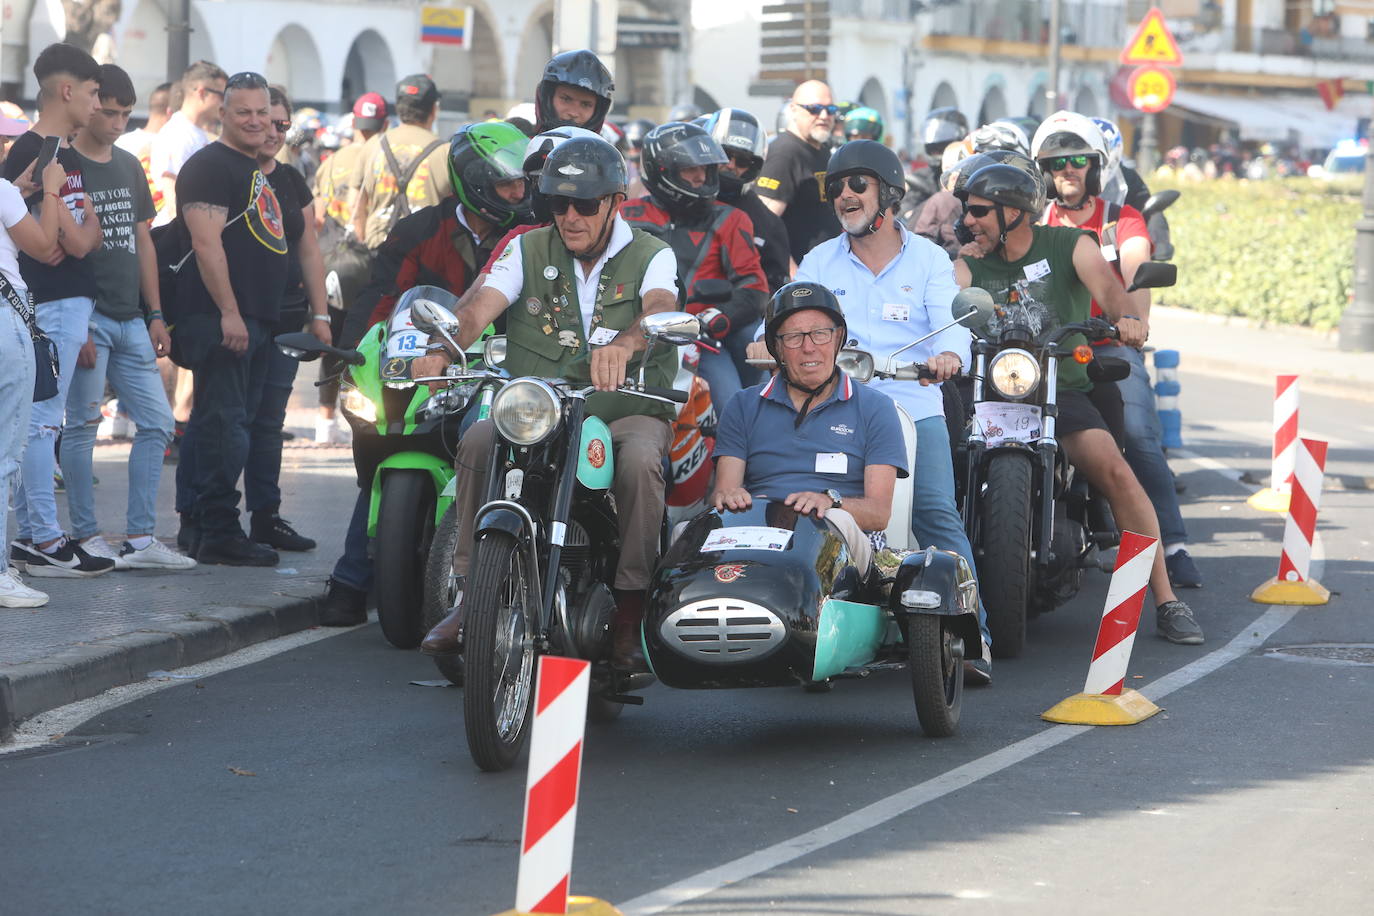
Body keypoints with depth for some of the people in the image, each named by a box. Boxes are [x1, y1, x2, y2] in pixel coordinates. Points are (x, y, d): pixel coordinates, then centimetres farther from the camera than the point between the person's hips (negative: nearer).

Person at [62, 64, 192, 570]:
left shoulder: (129, 167, 15)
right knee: (82, 426, -2)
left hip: (130, 319, 7)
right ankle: (86, 536, 4)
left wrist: (155, 314, 13)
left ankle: (139, 538, 5)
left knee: (157, 423, 3)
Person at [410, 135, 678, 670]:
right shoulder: (527, 251, 10)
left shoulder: (651, 256, 3)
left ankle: (631, 612, -21)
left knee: (639, 462, -35)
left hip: (628, 411, -2)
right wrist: (442, 348, -31)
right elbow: (480, 307, -7)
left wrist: (624, 343, -46)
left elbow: (660, 307, -21)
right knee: (479, 441, -28)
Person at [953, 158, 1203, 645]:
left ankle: (1166, 600, -17)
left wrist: (1126, 316, -36)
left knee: (1114, 471, -22)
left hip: (1062, 384, -2)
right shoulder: (969, 264, 12)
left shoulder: (1068, 245, 5)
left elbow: (1105, 284, -15)